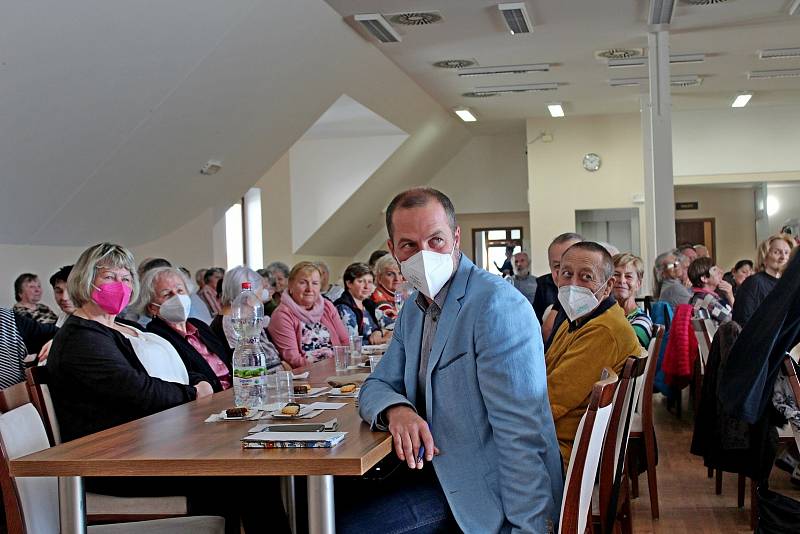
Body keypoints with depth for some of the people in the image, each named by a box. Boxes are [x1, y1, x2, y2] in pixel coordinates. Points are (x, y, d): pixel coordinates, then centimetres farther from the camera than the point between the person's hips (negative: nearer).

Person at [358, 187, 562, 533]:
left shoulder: (497, 305, -19)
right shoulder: (413, 311, 11)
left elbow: (521, 433, -24)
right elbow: (375, 386, 11)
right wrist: (396, 409, -13)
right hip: (439, 473, 8)